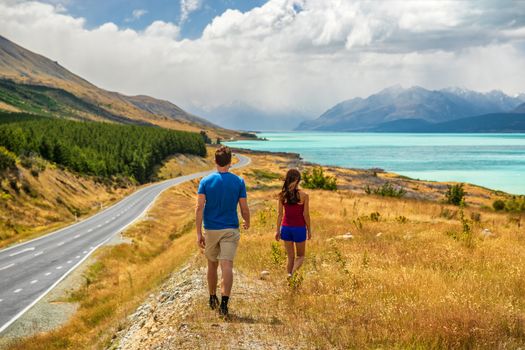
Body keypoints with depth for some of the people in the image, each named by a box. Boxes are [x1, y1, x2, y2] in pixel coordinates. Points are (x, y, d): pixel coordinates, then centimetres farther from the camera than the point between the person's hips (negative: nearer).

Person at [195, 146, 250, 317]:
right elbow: (244, 208, -2)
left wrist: (199, 234, -8)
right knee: (227, 266, -7)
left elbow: (199, 208, -10)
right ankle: (224, 303, -19)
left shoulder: (206, 181, -4)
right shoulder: (238, 182, -4)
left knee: (212, 265, 17)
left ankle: (213, 298, 31)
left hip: (210, 230, 2)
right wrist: (247, 223, 19)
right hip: (230, 229, -1)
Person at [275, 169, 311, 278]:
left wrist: (278, 230, 6)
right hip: (299, 228, -2)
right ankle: (292, 272, -15)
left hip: (286, 228, 3)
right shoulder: (304, 195, -11)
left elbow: (280, 214, -1)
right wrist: (309, 230, 4)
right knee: (300, 256, 12)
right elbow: (306, 215, -7)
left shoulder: (282, 195, -4)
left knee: (290, 256, 15)